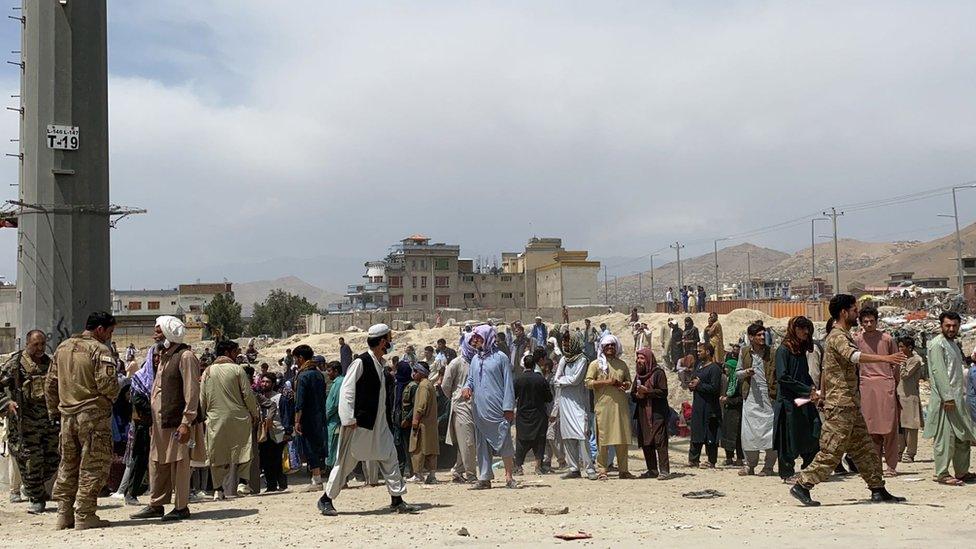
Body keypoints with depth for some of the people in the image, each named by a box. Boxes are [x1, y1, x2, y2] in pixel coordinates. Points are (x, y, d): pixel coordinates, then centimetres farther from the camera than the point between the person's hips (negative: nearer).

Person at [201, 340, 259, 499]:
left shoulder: (207, 371, 6)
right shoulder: (237, 369, -4)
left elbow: (202, 399, 7)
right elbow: (248, 394, -6)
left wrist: (204, 415, 18)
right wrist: (254, 414, 5)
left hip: (215, 418, 3)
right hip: (238, 417, -3)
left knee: (217, 454, 10)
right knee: (237, 451, 3)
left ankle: (218, 489, 11)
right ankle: (232, 486, -6)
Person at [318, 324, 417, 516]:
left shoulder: (382, 365, 12)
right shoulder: (360, 363, -13)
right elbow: (346, 390, -15)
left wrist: (389, 419, 17)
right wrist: (349, 419, -19)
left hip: (379, 424, 8)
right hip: (360, 423, -8)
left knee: (390, 459, 4)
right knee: (346, 462, 1)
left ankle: (397, 500, 10)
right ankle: (326, 500, 13)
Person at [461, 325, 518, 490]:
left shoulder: (500, 358, -2)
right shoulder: (475, 359, 15)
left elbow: (508, 383, -4)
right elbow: (471, 379, 23)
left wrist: (509, 407, -10)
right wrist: (467, 387, -2)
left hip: (498, 409, -6)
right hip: (480, 410, 6)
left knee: (504, 442, -5)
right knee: (482, 444, 8)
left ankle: (509, 477, 3)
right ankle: (484, 478, 13)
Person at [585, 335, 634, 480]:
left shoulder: (622, 364, 17)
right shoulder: (596, 364, 5)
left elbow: (629, 382, 23)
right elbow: (588, 383, -3)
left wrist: (625, 385, 0)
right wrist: (606, 382, -12)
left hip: (621, 406, 4)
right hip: (603, 406, -4)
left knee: (623, 439, 3)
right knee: (603, 439, -5)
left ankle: (623, 470, 11)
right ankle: (601, 470, -1)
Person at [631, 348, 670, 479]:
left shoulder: (658, 373, -5)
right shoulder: (639, 375, 17)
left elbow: (663, 392, -12)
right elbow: (632, 394, 19)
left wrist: (647, 391, -18)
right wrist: (637, 395, -3)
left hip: (656, 413, -8)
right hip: (642, 414, 8)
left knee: (660, 441, -11)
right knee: (645, 443, 8)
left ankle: (664, 470, -11)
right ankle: (652, 470, 15)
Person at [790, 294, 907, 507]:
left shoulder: (842, 336, 18)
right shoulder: (838, 337, -15)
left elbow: (825, 367, 25)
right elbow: (853, 355, -37)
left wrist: (822, 392, 30)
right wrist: (885, 358, -46)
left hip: (850, 404, 10)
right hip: (840, 405, -10)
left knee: (865, 449, 12)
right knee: (831, 451, -7)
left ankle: (878, 490, 18)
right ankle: (802, 486, -2)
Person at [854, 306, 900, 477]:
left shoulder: (887, 339, 4)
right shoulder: (857, 340, 7)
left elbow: (895, 365, 10)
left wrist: (896, 387, 7)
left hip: (886, 385, -1)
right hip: (866, 386, 1)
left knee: (889, 427, -3)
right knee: (870, 428, 2)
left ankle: (891, 465, 2)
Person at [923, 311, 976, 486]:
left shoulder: (953, 344, 20)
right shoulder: (937, 344, -9)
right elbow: (938, 371, -18)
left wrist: (962, 395, 17)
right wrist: (947, 397, -23)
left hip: (957, 398, 10)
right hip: (945, 399, -10)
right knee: (945, 436, -8)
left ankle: (962, 472, 21)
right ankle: (942, 474, -4)